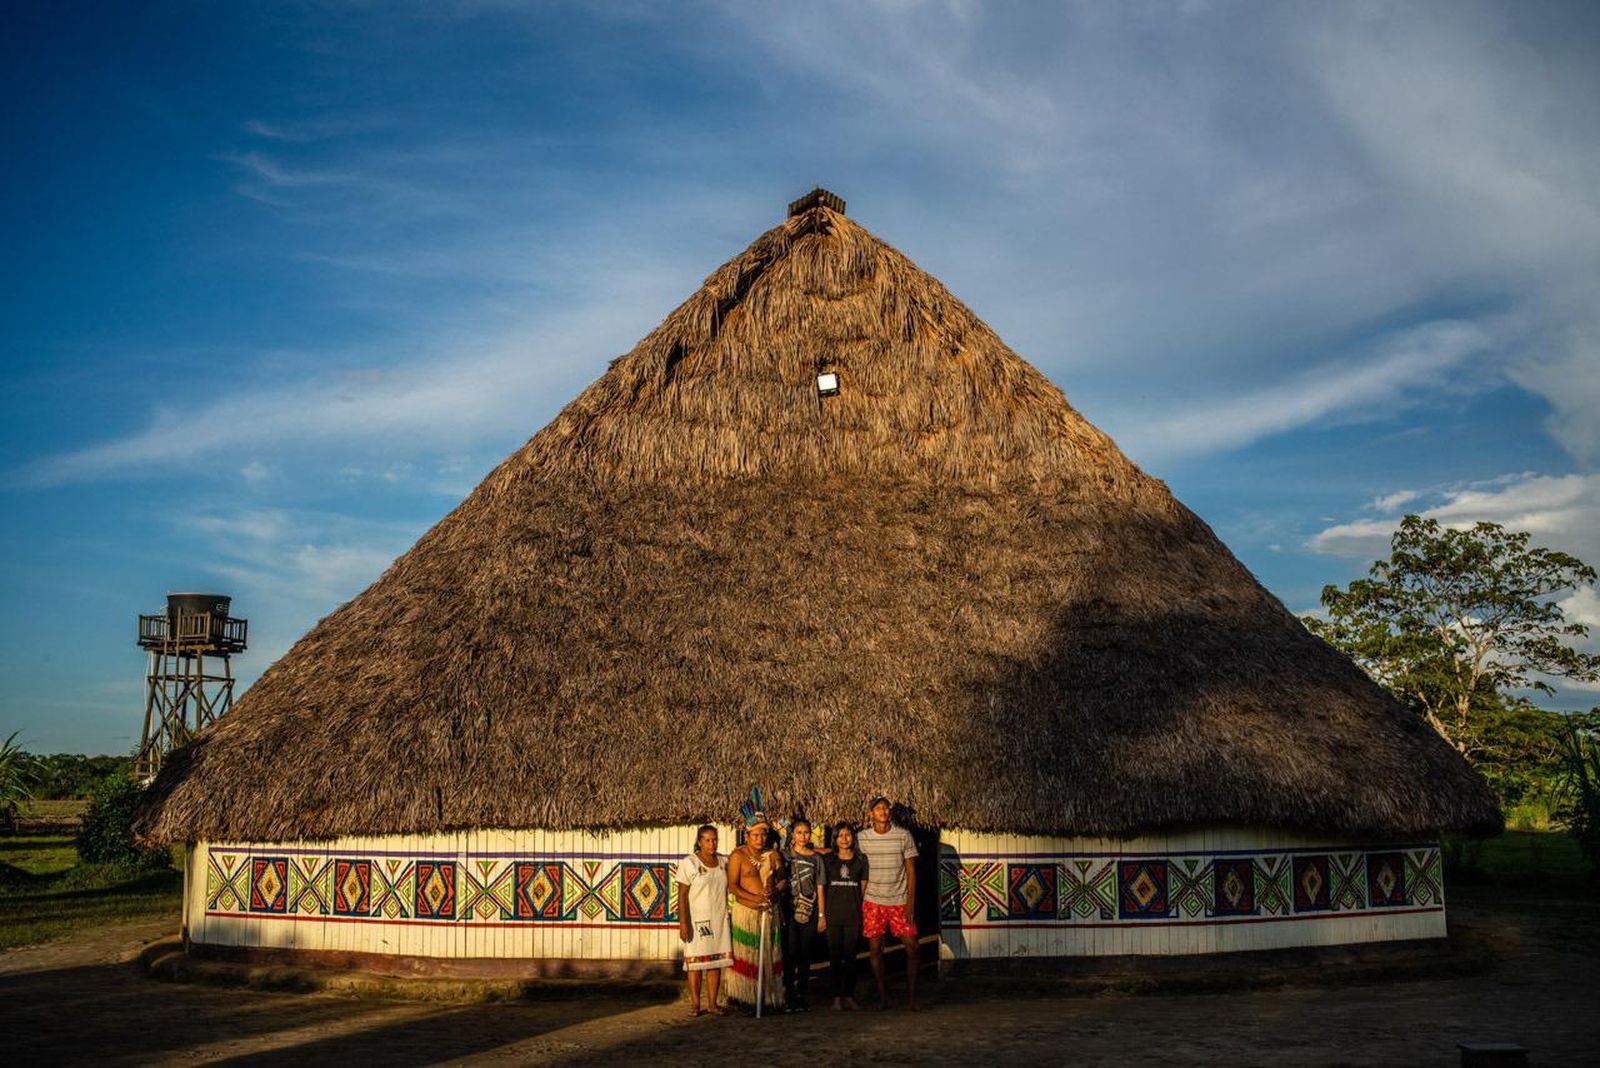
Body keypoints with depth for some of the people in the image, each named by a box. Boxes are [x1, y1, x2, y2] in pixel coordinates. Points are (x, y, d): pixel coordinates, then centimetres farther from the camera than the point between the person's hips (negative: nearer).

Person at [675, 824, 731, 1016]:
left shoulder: (724, 863, 7)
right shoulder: (688, 863, -6)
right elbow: (682, 895, -9)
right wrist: (683, 922, -16)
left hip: (719, 920, 4)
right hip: (697, 920, -4)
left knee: (716, 961, 5)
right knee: (695, 962, -1)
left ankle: (712, 1003, 12)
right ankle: (694, 1004, 7)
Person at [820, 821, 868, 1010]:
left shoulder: (860, 860, 7)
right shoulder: (827, 861, 5)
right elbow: (821, 888, 4)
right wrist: (821, 915, -1)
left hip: (854, 916, 0)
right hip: (833, 915, 0)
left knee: (850, 957, 2)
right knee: (835, 957, 2)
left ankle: (849, 995, 10)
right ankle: (837, 996, 8)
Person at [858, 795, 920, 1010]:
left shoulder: (904, 835, -1)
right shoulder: (862, 838, 1)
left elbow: (911, 870, 0)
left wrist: (910, 902, -6)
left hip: (900, 901, -1)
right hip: (873, 902, 1)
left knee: (912, 947, -6)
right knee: (875, 949, 1)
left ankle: (911, 996, 5)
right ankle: (882, 996, 12)